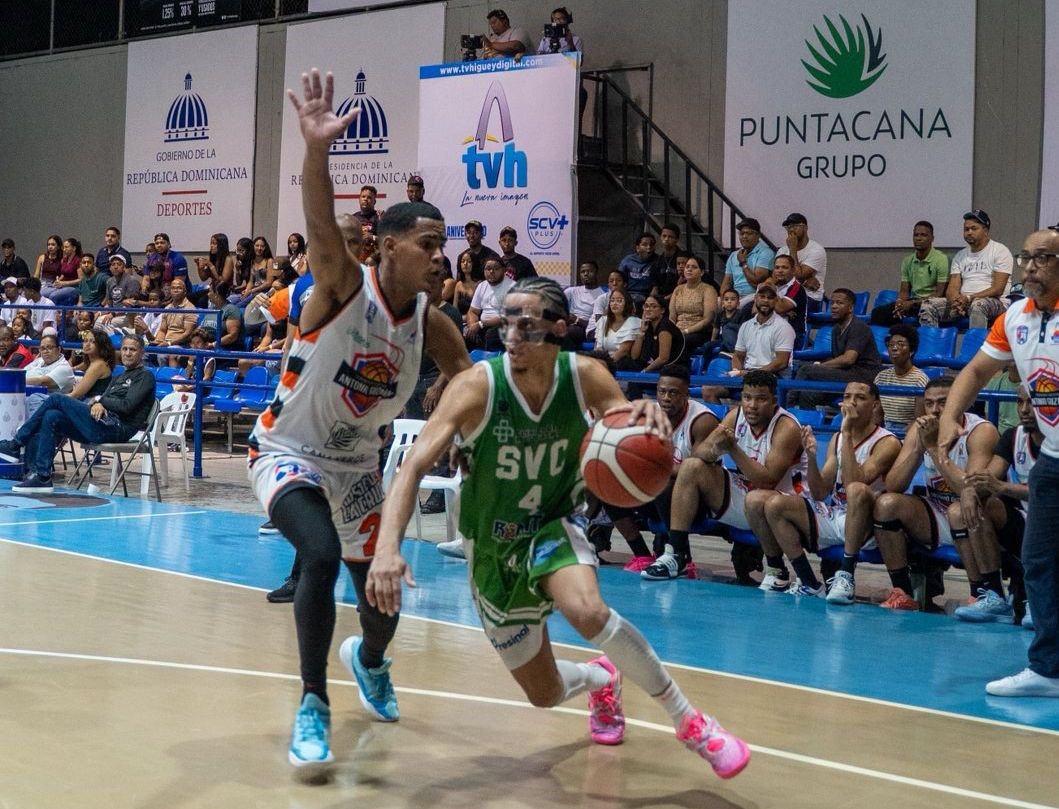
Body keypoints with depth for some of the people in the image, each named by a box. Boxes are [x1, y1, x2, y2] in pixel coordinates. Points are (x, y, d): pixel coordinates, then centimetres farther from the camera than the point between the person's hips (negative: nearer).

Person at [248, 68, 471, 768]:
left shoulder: (430, 322, -6)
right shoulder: (345, 286, -21)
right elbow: (323, 227, -42)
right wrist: (317, 150, -60)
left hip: (358, 462, 6)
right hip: (289, 451, -5)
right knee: (322, 556, -33)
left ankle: (369, 661, 49)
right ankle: (313, 706, -15)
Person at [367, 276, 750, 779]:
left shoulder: (586, 378, -19)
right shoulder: (477, 387, -25)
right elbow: (414, 467, -30)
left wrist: (650, 420, -36)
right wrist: (388, 546, -47)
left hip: (554, 527, 0)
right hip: (494, 547, 0)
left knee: (589, 612, -34)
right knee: (545, 696, 8)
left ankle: (688, 720, -13)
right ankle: (601, 678, 45)